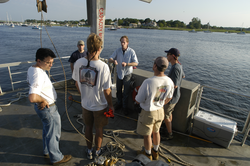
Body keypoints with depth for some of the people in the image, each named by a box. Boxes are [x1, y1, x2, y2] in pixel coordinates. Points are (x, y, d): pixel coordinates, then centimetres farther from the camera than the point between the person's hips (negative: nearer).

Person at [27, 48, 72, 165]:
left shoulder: (32, 69, 1)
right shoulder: (39, 75, -32)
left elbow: (29, 82, 22)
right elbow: (32, 98, -43)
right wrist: (43, 100, -22)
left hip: (42, 107, 10)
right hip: (48, 108, -10)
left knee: (47, 130, 28)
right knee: (53, 133, 10)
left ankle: (47, 151, 49)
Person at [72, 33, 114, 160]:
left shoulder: (78, 63, -13)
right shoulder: (103, 67, -27)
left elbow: (77, 84, 0)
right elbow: (107, 90, -21)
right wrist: (110, 105, -5)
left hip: (85, 103, 4)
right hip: (100, 105, -3)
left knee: (88, 127, 24)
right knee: (99, 129, 20)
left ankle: (89, 151, 45)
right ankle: (97, 152, 42)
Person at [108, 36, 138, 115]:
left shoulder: (131, 51, -11)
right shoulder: (118, 50, -2)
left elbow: (136, 63, -15)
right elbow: (110, 59, -5)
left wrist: (127, 64, -31)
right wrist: (113, 60, -30)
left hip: (127, 75, -3)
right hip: (119, 74, 4)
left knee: (126, 92, 6)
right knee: (118, 91, 18)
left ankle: (125, 107, 24)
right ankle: (119, 103, 41)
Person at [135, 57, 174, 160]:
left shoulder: (148, 82, -34)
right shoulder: (169, 82, -13)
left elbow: (138, 100, -22)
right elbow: (168, 98, 4)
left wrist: (137, 95, 0)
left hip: (148, 113, -6)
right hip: (160, 111, 6)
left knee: (147, 135, 18)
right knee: (156, 132, 28)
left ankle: (148, 154, 42)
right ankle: (155, 152, 50)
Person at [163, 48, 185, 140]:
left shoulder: (175, 68, -28)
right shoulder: (179, 65, 3)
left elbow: (174, 85, -31)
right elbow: (183, 76, 23)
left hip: (172, 96, -10)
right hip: (175, 95, 10)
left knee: (165, 115, 6)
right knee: (169, 113, 24)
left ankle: (169, 134, 22)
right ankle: (169, 129, 41)